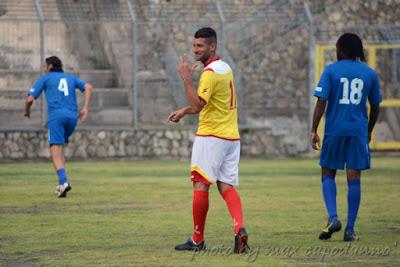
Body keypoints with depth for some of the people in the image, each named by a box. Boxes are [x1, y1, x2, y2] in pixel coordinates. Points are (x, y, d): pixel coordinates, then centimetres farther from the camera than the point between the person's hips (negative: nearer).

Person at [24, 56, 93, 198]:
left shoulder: (45, 78, 15)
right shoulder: (70, 78, 26)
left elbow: (30, 99, 9)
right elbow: (88, 87, 10)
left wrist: (27, 111, 29)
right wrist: (85, 108, 5)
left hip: (56, 115, -5)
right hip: (72, 116, 5)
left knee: (55, 151, -10)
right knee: (59, 145, 22)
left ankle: (63, 181, -32)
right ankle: (62, 182, 9)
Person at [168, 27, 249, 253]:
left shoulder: (210, 73, -14)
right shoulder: (225, 68, 16)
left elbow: (197, 104, -23)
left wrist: (187, 78, -21)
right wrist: (184, 111, 22)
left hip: (211, 136, -9)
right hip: (231, 136, 9)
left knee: (200, 185, -2)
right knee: (227, 186, 3)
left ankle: (198, 239, 2)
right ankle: (240, 228, -19)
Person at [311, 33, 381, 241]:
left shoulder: (331, 70, -2)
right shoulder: (370, 74, 7)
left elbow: (321, 102, -8)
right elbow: (375, 107, 13)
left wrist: (314, 130, -4)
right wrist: (369, 132, 26)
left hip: (334, 130, -2)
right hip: (359, 131, 2)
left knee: (328, 174, 11)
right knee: (354, 178, 3)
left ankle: (333, 218, -9)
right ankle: (350, 229, 1)